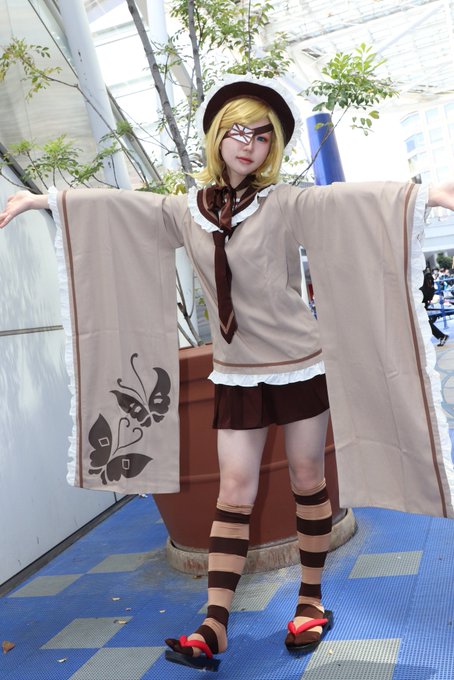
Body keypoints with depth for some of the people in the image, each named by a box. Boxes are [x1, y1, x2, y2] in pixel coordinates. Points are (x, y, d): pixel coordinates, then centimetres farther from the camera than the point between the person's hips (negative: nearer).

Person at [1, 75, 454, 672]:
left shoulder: (286, 203, -7)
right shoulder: (189, 211, 4)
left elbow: (344, 200, -22)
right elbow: (120, 206, 10)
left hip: (299, 365, -2)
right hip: (236, 374, 3)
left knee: (307, 480, 8)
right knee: (235, 492, 4)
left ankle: (312, 600, 25)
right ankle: (214, 625, 6)